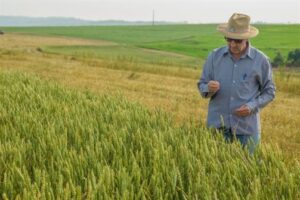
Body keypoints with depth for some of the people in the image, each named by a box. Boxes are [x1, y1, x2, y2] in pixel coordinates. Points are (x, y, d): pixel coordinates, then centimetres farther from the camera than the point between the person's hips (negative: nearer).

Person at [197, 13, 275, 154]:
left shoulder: (260, 60, -3)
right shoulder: (214, 56, 1)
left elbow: (269, 91, 5)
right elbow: (201, 85, 6)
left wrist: (252, 106, -12)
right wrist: (209, 89, -18)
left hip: (247, 127, -1)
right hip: (217, 126, 1)